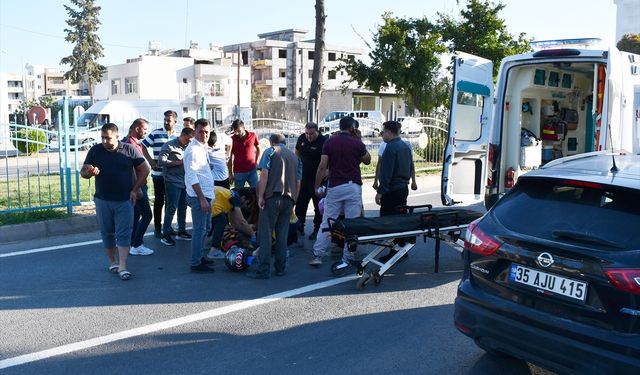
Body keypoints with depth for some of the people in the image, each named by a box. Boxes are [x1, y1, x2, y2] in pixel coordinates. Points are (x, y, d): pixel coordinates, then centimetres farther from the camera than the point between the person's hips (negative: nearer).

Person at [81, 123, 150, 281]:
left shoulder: (129, 150, -2)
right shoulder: (95, 151, 2)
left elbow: (144, 169, 4)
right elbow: (83, 172, 7)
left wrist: (135, 190, -3)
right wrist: (89, 172, -18)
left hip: (125, 200, -2)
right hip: (103, 200, 2)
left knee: (124, 234, -4)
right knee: (107, 233, 11)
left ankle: (122, 267, -3)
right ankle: (112, 262, 25)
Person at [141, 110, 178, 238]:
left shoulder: (178, 136, 6)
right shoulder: (156, 133, -3)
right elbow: (143, 146, 0)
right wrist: (150, 160, -7)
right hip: (158, 174, -3)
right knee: (159, 201, 3)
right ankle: (157, 228, 14)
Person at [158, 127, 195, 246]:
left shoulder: (188, 147, 14)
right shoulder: (169, 146, -6)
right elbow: (161, 161, -15)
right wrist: (178, 162, -16)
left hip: (184, 182, 7)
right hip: (173, 182, -7)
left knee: (183, 207, 12)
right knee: (172, 208, -7)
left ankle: (181, 232, 23)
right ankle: (165, 235, 1)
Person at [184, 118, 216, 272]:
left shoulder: (202, 148, 13)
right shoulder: (193, 150, -16)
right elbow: (192, 177, -21)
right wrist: (202, 199, -22)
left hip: (206, 195, 10)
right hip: (199, 196, -10)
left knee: (206, 227, 18)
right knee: (200, 230, -5)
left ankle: (199, 257, 30)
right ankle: (196, 263, 2)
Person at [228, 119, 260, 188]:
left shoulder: (253, 136, -2)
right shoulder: (232, 139, -6)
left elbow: (258, 149, 15)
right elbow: (230, 157, 1)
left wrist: (256, 162, 5)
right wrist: (230, 173, -1)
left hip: (252, 170, 1)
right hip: (239, 172, -1)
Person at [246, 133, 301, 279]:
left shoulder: (270, 151, 5)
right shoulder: (295, 157, 21)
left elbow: (264, 174, -8)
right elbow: (298, 182, 17)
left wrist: (260, 196, -10)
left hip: (272, 197, -5)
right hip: (289, 198, 5)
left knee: (265, 234, -3)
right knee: (282, 235, 10)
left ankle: (263, 269, -5)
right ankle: (280, 268, 12)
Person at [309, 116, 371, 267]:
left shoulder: (329, 142, 3)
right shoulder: (356, 143, -1)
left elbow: (322, 167, -2)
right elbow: (368, 160, 14)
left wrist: (317, 187, 5)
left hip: (335, 187, 2)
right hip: (353, 187, -2)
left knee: (326, 223, 7)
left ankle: (318, 255, 6)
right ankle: (347, 258, 6)